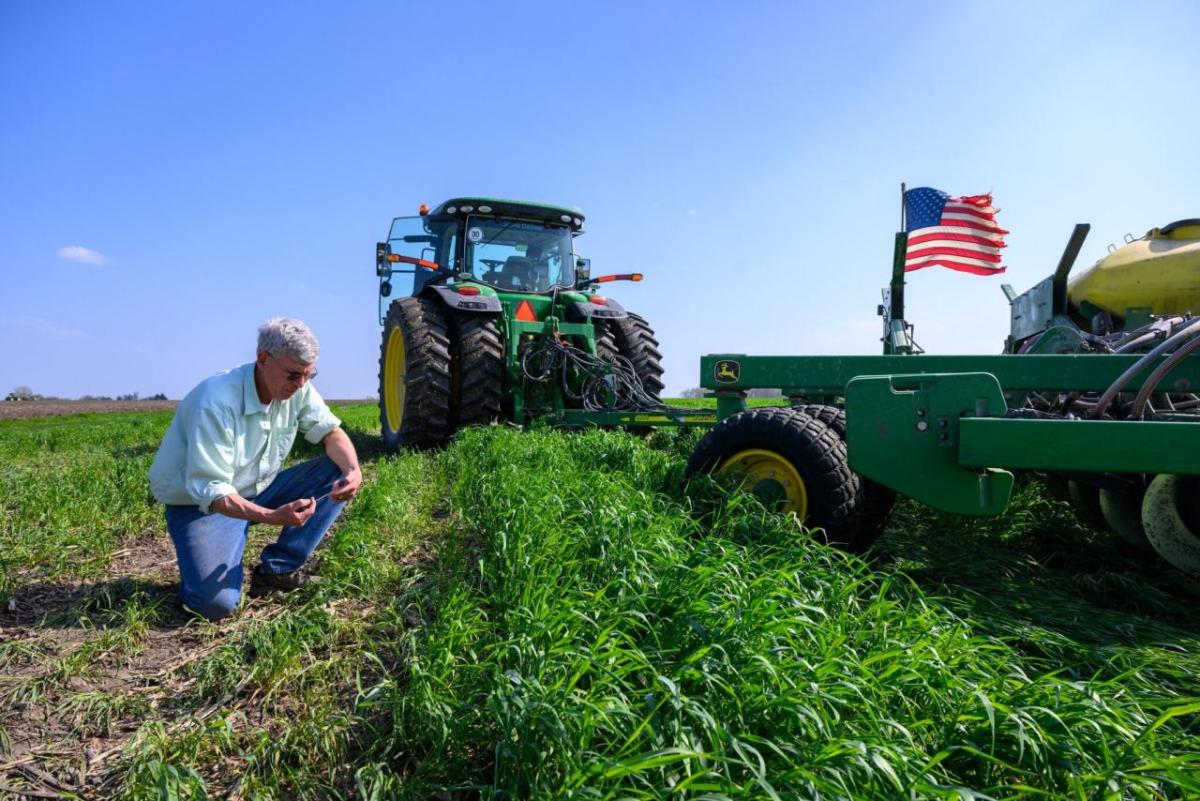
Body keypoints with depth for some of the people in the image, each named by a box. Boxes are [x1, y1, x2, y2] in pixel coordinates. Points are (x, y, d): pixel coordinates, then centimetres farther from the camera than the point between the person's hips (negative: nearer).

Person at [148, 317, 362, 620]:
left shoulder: (298, 389, -10)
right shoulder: (218, 401, -28)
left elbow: (331, 432, -4)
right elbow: (209, 491, -29)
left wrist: (353, 470, -26)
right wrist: (271, 516, -44)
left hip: (258, 491, 6)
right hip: (200, 502, -6)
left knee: (336, 474, -13)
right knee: (217, 602, -25)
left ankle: (278, 568, -5)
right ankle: (201, 562, 12)